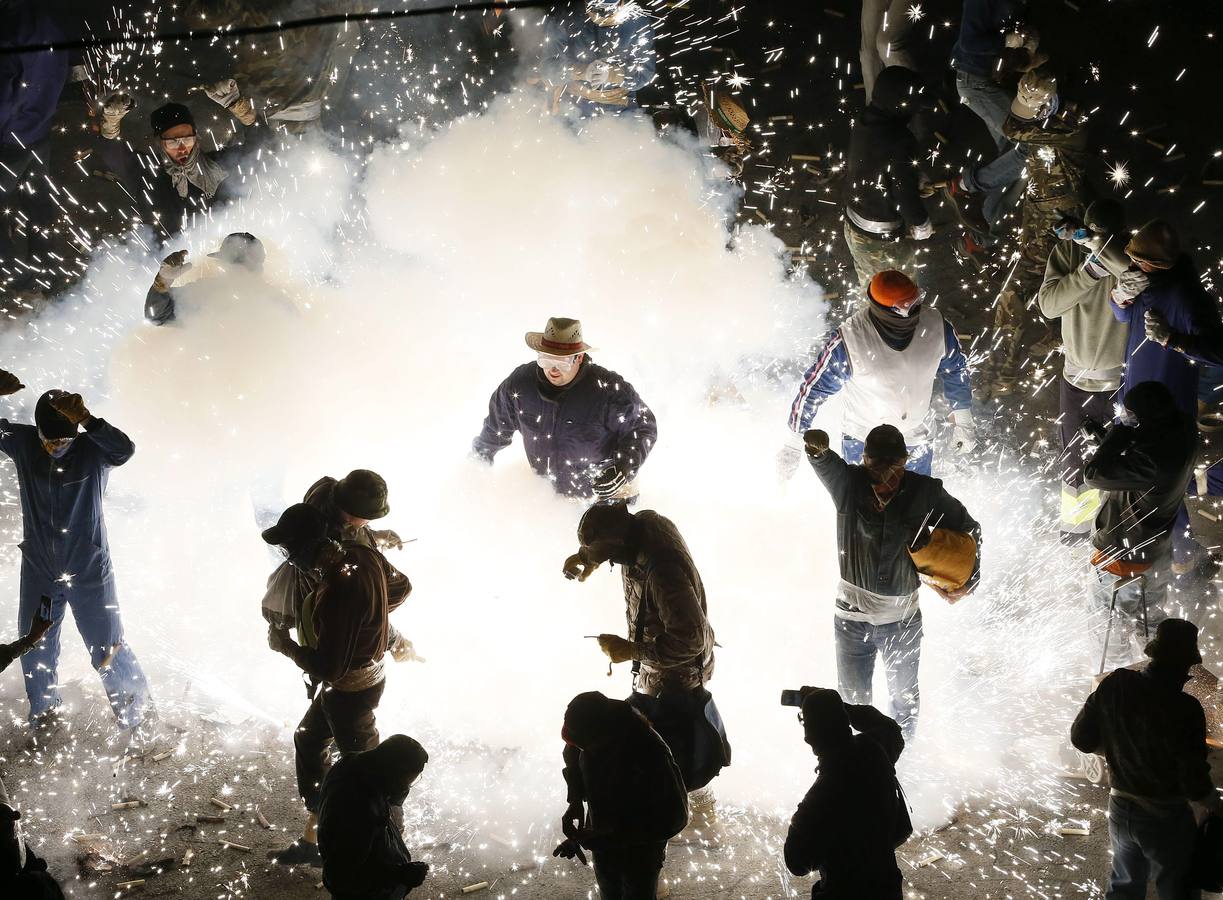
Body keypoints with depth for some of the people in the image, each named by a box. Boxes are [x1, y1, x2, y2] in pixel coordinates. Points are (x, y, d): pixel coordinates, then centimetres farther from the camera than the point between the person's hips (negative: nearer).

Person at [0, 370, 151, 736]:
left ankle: (137, 714, 28)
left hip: (90, 572, -3)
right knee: (36, 652, 17)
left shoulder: (93, 449, -18)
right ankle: (44, 717, 41)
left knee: (107, 649, 4)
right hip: (39, 571, 3)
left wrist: (87, 420, -56)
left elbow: (125, 449, -38)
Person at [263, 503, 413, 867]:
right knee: (308, 742, 23)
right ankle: (313, 840, 36)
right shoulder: (363, 554, -11)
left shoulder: (337, 594, -36)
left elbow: (328, 668, -30)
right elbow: (401, 587, 8)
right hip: (369, 671, 9)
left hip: (349, 691, -9)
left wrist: (285, 645, -14)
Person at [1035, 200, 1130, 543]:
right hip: (1077, 378, 2)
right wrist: (1091, 268, -32)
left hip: (1122, 381, -2)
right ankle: (1075, 523, 41)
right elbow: (1048, 304, -20)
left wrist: (1091, 241, -40)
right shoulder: (1068, 250, -11)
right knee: (1074, 459, 17)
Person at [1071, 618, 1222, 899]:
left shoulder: (1114, 685, -10)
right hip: (1166, 819, -5)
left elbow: (1081, 738, 0)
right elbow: (1195, 784, -20)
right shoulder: (1184, 709, -25)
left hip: (1120, 810, 5)